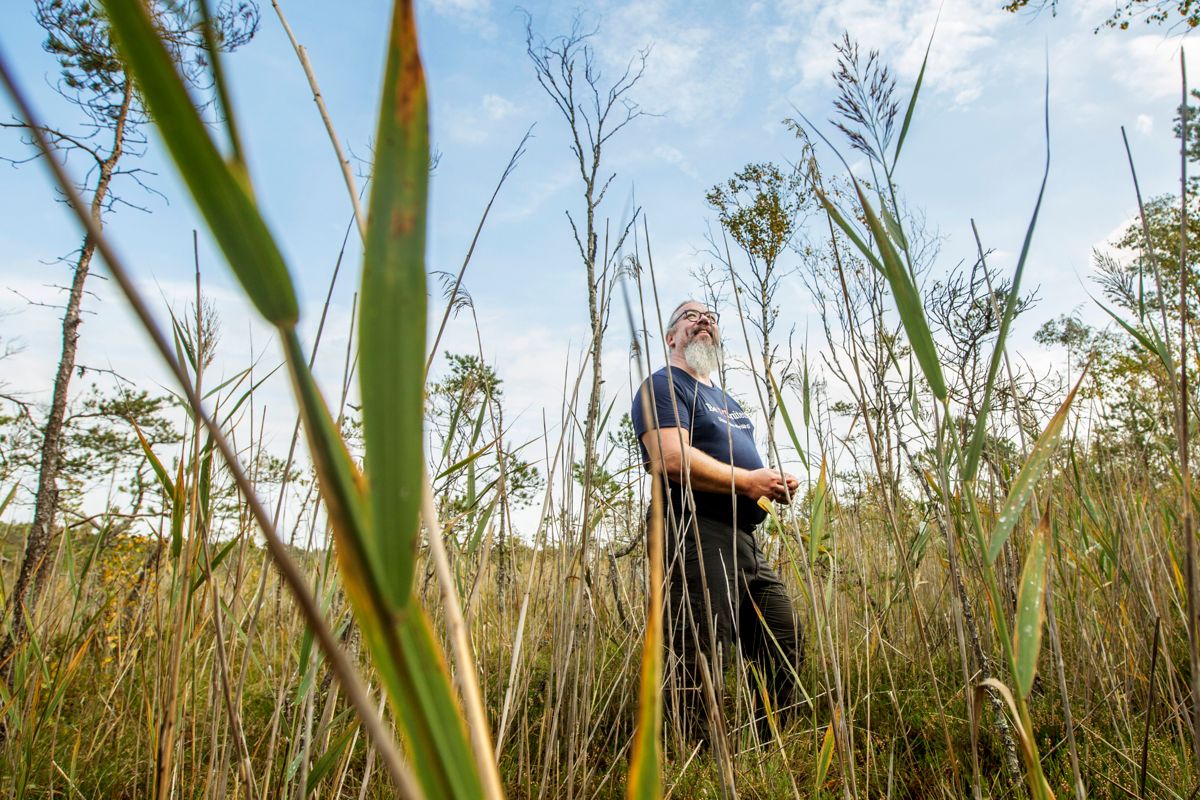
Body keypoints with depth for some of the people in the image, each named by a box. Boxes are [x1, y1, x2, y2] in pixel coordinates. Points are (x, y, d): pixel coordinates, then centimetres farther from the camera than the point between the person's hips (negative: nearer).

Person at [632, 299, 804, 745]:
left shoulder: (725, 400, 28)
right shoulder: (664, 386, -2)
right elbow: (671, 459, -19)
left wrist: (774, 484, 10)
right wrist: (746, 481, -14)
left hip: (744, 540, 10)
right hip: (695, 538, -10)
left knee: (786, 648, 13)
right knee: (700, 671, -7)